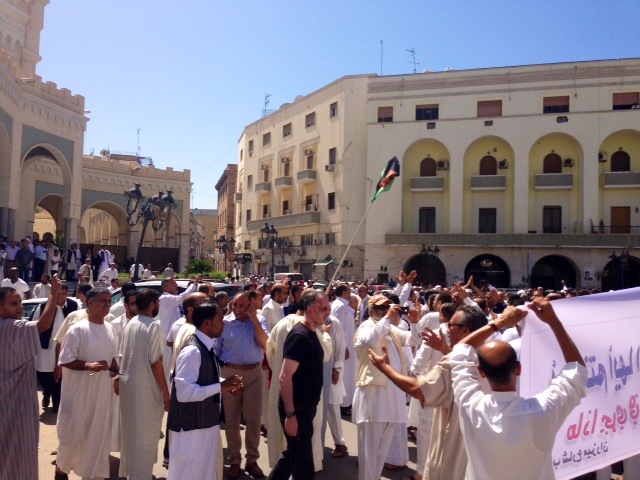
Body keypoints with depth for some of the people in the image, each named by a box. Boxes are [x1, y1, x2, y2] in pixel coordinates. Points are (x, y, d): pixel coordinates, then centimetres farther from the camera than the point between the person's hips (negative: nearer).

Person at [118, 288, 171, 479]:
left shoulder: (130, 324, 6)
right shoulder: (154, 326, -17)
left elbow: (125, 356, 13)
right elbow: (155, 362, -19)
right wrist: (166, 391, -14)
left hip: (127, 384, 8)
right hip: (145, 387, -8)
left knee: (130, 431, 21)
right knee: (145, 436, 3)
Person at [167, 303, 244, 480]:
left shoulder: (206, 347, 5)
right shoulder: (192, 351, -25)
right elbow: (184, 393, -30)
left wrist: (224, 384, -2)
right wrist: (220, 387, -26)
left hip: (207, 422, 9)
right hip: (192, 425, -9)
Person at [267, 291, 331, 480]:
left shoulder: (311, 333, 8)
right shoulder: (300, 335, -21)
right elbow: (285, 376, -24)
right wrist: (290, 414, -25)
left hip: (306, 406, 9)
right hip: (297, 408, -9)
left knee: (293, 454, 19)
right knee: (303, 461, 5)